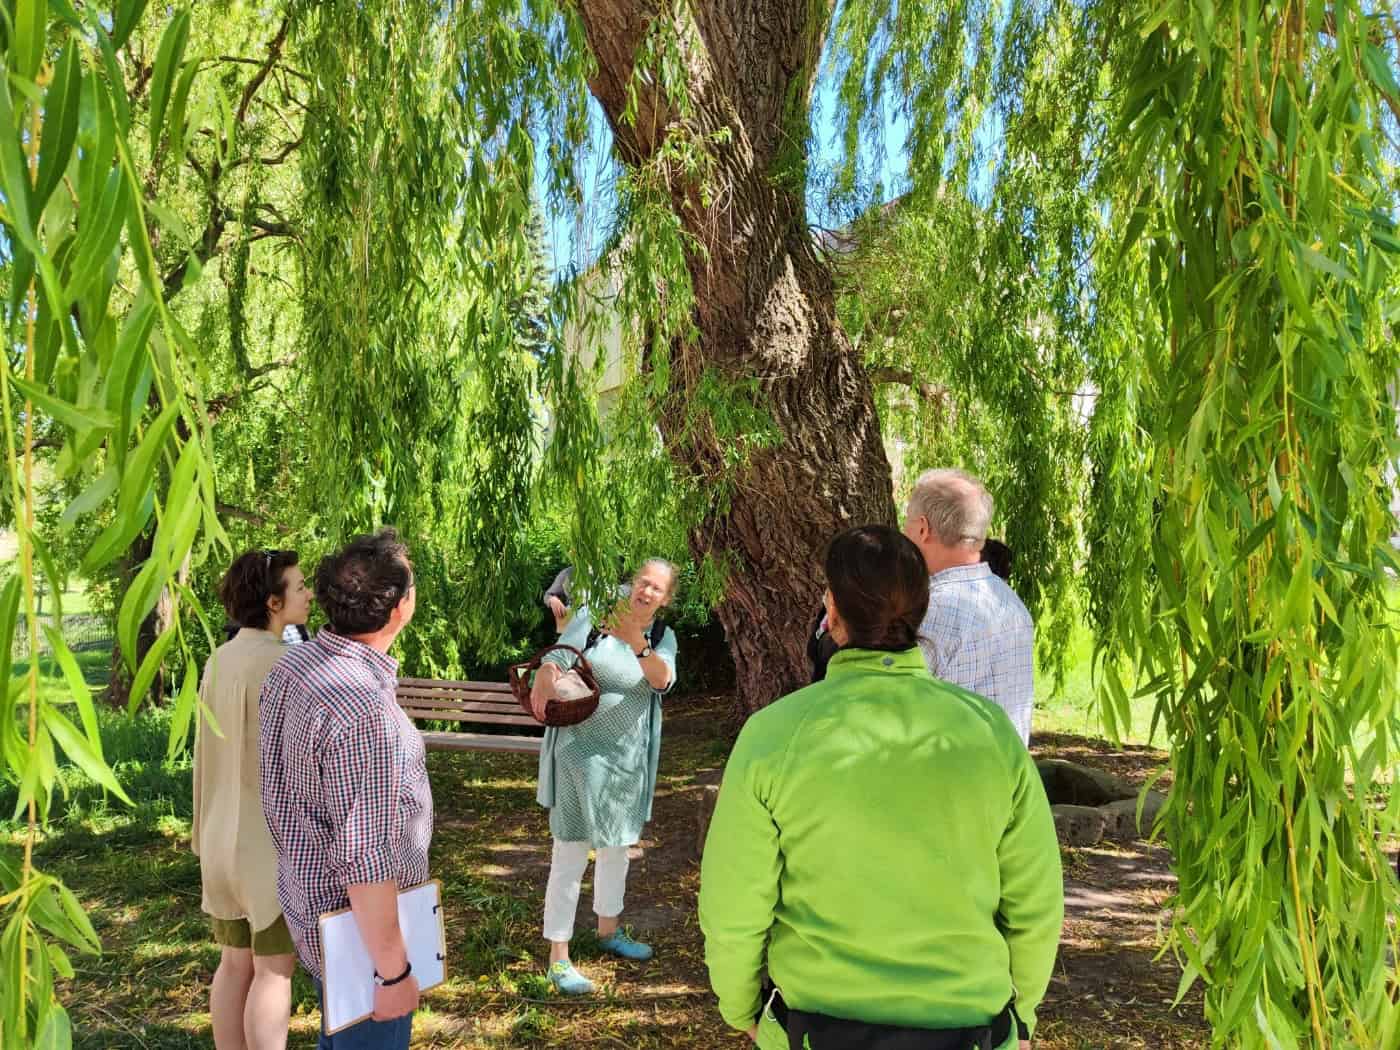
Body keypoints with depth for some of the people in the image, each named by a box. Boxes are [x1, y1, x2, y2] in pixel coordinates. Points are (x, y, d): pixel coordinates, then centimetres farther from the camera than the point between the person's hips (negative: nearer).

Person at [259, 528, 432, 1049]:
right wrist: (393, 971, -19)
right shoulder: (364, 710, -33)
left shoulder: (293, 664, -5)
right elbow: (366, 862, -29)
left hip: (312, 899, 8)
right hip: (360, 926, -8)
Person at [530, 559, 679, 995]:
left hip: (629, 759, 6)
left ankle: (608, 930, 43)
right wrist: (545, 680, -36)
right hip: (582, 752, -5)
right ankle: (558, 958, 10)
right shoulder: (593, 617, -9)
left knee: (617, 846, 22)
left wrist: (638, 643, -29)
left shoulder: (663, 637, 2)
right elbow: (557, 659, -14)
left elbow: (663, 680, -15)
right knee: (571, 854, -3)